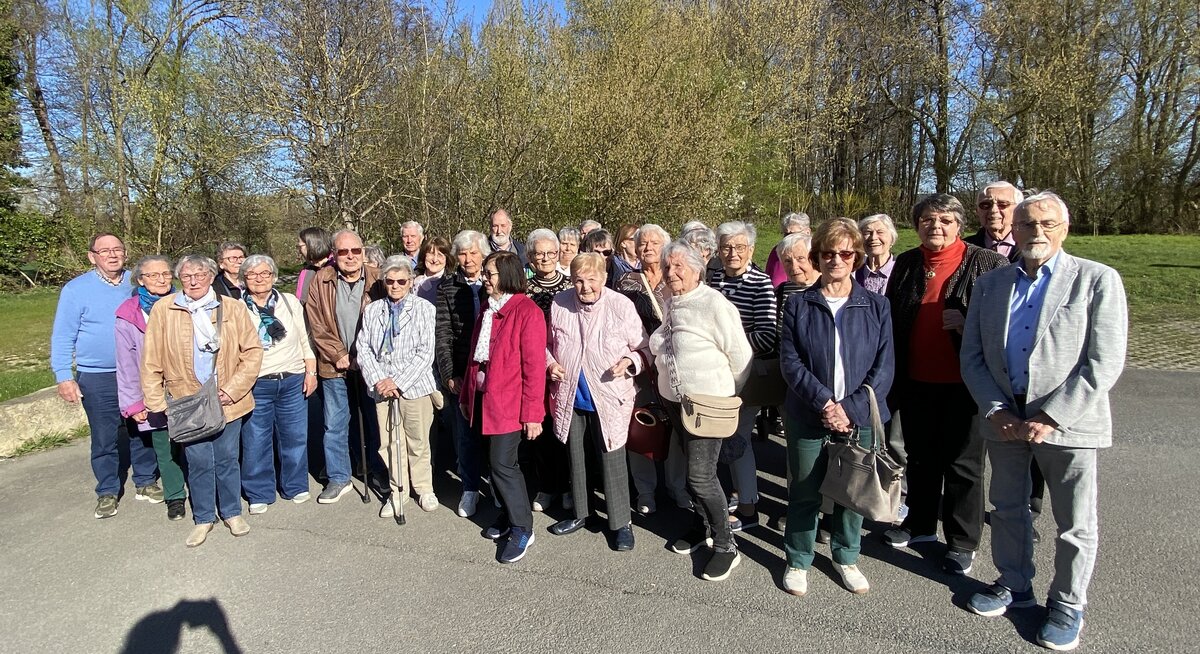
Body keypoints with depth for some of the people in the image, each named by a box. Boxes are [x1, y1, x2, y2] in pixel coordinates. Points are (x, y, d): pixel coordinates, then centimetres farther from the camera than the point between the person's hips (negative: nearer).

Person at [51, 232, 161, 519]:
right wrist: (64, 377, -8)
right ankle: (108, 492, 22)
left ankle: (146, 481, 26)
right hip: (97, 379, -2)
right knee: (104, 438, 7)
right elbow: (62, 337, -3)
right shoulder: (76, 289, -5)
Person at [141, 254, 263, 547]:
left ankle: (232, 512, 30)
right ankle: (203, 518, 27)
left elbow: (253, 351, -3)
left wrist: (233, 389, -10)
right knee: (198, 462, 7)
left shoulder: (233, 308, -2)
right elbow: (152, 361, 1)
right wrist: (157, 402, -2)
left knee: (227, 458, 11)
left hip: (227, 402, 0)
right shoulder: (163, 310, -2)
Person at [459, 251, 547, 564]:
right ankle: (509, 514, 32)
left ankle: (522, 529, 11)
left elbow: (534, 365, -16)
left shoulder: (527, 312, -13)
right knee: (498, 461, 14)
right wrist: (467, 395, 15)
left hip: (509, 403, -7)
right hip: (484, 398, 7)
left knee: (502, 464, -5)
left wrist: (533, 413, -16)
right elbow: (475, 356, 16)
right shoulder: (488, 309, 12)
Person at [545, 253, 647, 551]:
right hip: (570, 396, 4)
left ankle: (621, 522, 22)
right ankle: (580, 513, 39)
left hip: (609, 397, -4)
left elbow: (643, 348, -6)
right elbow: (548, 342, 13)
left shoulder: (621, 305, -14)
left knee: (612, 461, 3)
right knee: (576, 458, 19)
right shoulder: (560, 303, -3)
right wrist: (550, 362, -5)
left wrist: (628, 362, -24)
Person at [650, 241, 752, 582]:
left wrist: (730, 393, -2)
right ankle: (703, 526, 36)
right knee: (693, 469, 17)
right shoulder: (670, 305, 7)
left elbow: (741, 355, -12)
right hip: (675, 399, 7)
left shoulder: (714, 304, -15)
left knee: (701, 475, -7)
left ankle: (726, 545, 9)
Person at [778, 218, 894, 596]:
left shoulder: (876, 306, 1)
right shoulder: (798, 305, -1)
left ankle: (846, 557, 38)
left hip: (859, 419, 1)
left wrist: (850, 408, -15)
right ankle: (798, 560, 30)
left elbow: (883, 367, -4)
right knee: (804, 493, 9)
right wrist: (824, 402, -18)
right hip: (808, 418, -1)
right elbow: (790, 362, -7)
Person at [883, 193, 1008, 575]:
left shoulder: (986, 263, -6)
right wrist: (893, 375, 7)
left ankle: (962, 542, 23)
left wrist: (969, 322, -22)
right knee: (920, 457, 18)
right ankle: (920, 525, 35)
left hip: (963, 381, -4)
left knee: (963, 463, 8)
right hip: (917, 381, 4)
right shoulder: (906, 264, 6)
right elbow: (891, 320, 10)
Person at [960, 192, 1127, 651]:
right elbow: (972, 356, 5)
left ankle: (1067, 604, 31)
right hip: (1004, 418, 4)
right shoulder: (990, 284, 6)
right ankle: (1014, 585, 38)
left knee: (1075, 524, 10)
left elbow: (1104, 363, -12)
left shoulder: (1098, 280, -5)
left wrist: (1051, 416, -17)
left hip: (1068, 421, -3)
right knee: (1007, 509, 18)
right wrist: (996, 409, -7)